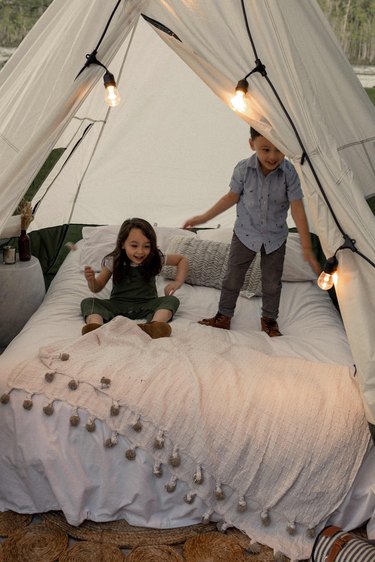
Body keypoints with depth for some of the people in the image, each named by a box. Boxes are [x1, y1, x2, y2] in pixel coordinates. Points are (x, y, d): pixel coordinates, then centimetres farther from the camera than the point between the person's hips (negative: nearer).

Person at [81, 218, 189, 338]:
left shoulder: (155, 259, -6)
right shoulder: (113, 261, -6)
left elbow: (182, 260, 9)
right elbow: (97, 288, 3)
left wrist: (178, 282, -6)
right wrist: (91, 280, -21)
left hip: (146, 305, 0)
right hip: (117, 305, 0)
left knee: (172, 300, -26)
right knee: (87, 302, -21)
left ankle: (154, 326, -56)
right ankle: (95, 327, -53)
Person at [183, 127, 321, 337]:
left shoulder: (289, 173, -21)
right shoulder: (243, 169, -17)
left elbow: (298, 209, -19)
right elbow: (232, 197, -1)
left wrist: (307, 248, -20)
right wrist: (204, 217, 1)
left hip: (275, 237, 0)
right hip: (245, 233, 1)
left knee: (272, 282, 13)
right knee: (233, 277, 9)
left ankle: (269, 319, 33)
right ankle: (224, 316, 26)